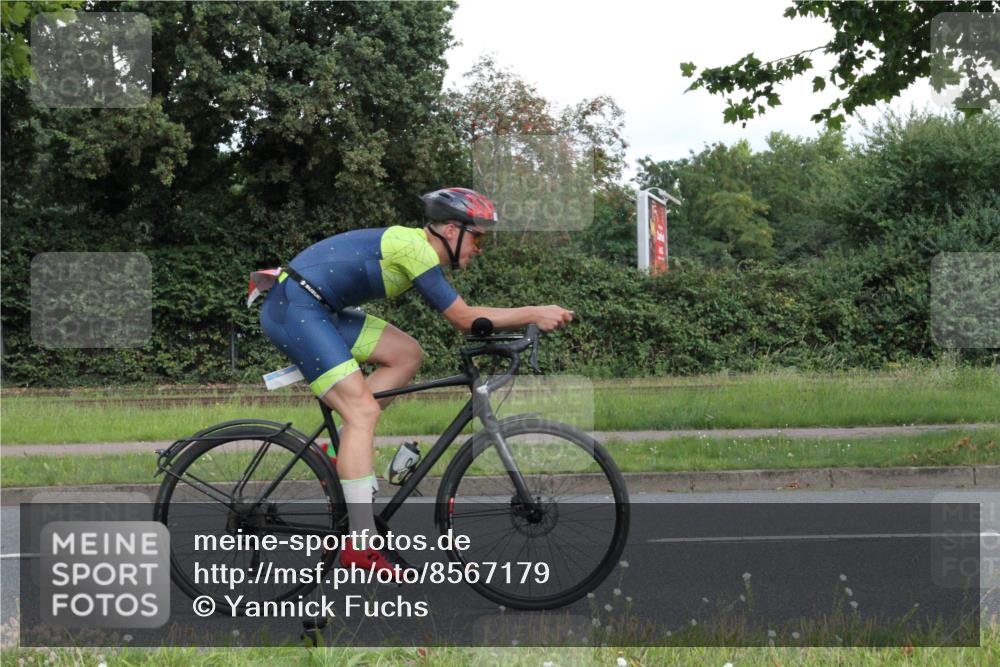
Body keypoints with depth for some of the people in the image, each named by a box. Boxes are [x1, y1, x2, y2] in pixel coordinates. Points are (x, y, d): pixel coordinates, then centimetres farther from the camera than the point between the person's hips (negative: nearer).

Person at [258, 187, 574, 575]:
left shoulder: (414, 247, 15)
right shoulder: (415, 248, -14)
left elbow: (462, 318, 19)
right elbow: (464, 319, -14)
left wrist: (530, 319, 11)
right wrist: (535, 314, -11)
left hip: (316, 309, 10)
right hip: (295, 308, -10)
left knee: (406, 354, 9)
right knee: (363, 410, -15)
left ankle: (343, 452, 7)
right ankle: (360, 546, -19)